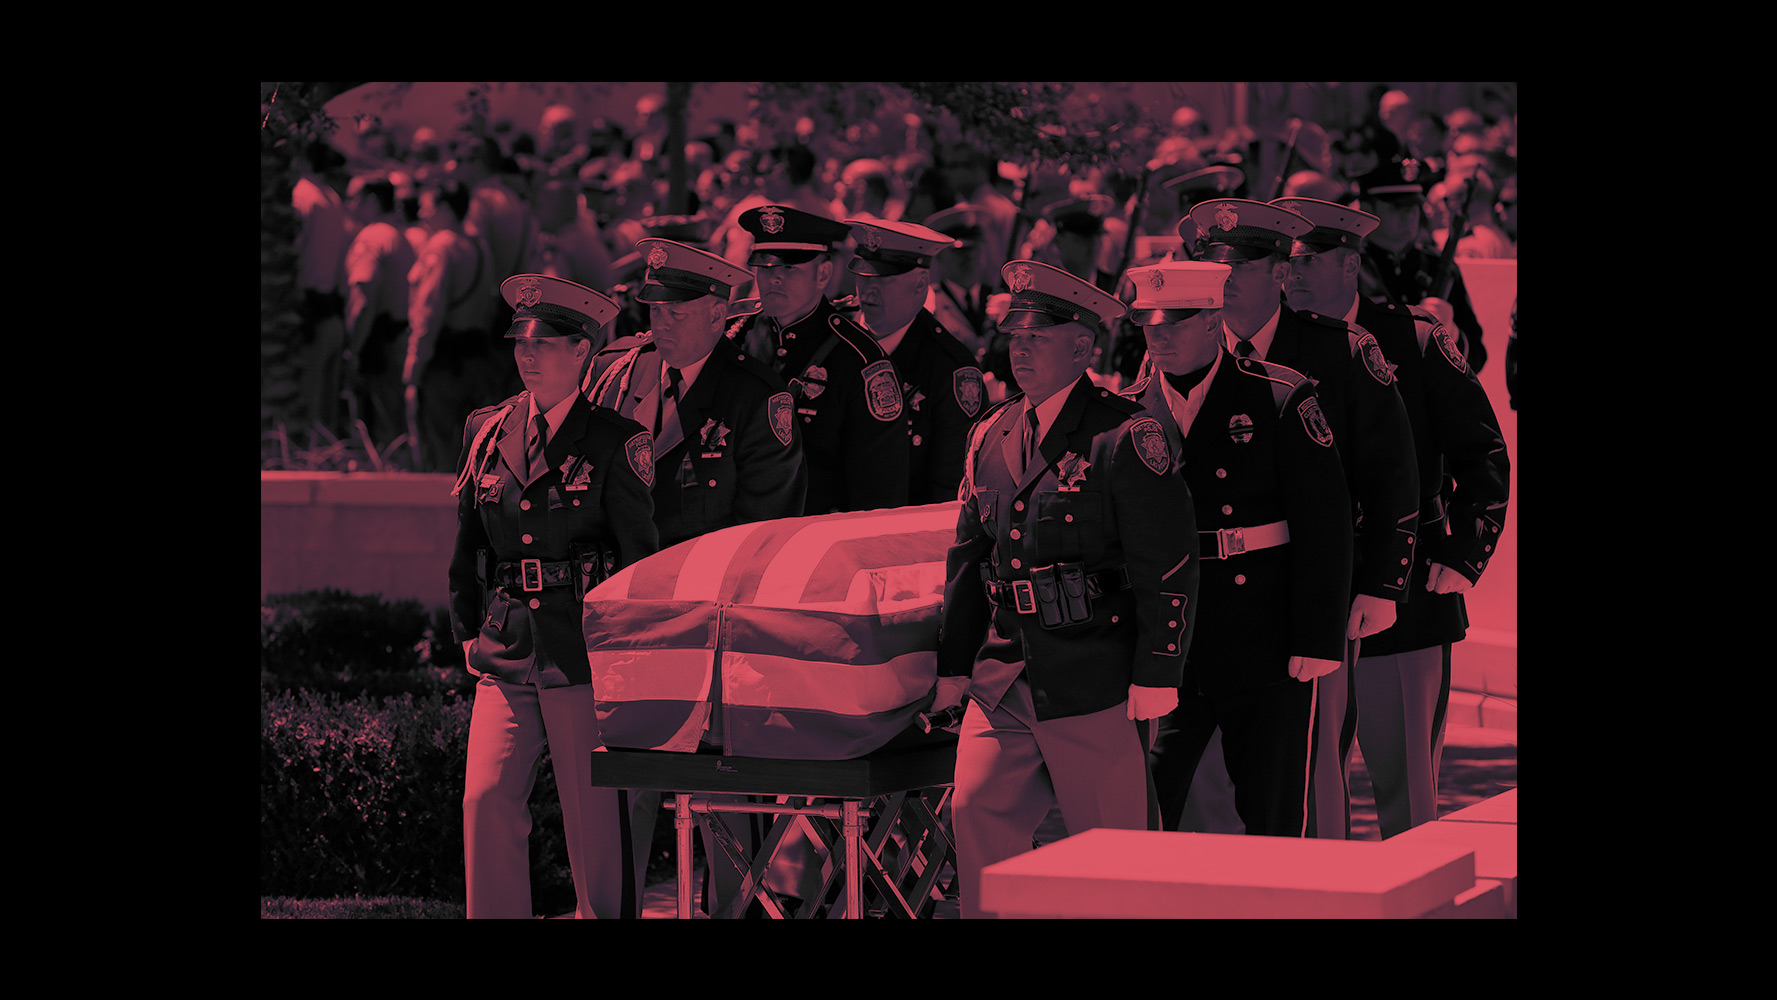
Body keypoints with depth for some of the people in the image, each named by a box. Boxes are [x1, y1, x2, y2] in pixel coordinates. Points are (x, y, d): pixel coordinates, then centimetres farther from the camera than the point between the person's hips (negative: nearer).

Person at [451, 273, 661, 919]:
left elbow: (641, 556, -1)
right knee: (486, 800, -7)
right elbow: (467, 550, 18)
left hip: (586, 655, -4)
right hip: (507, 657, 4)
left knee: (595, 814, -1)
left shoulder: (615, 442, -2)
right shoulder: (486, 431, 12)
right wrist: (469, 635, 12)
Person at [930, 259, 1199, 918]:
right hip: (1004, 682, 6)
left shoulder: (1124, 437, -7)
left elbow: (1169, 571, -9)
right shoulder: (991, 437, 13)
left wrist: (1151, 688, -12)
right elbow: (967, 560, 20)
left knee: (1109, 848, -1)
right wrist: (953, 668, 16)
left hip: (1094, 684, -6)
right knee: (978, 814, -4)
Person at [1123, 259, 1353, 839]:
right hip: (1161, 652, 3)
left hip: (1267, 650, -3)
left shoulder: (1278, 398, -4)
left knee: (1276, 816, 3)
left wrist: (1317, 643, -11)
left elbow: (1325, 524, -6)